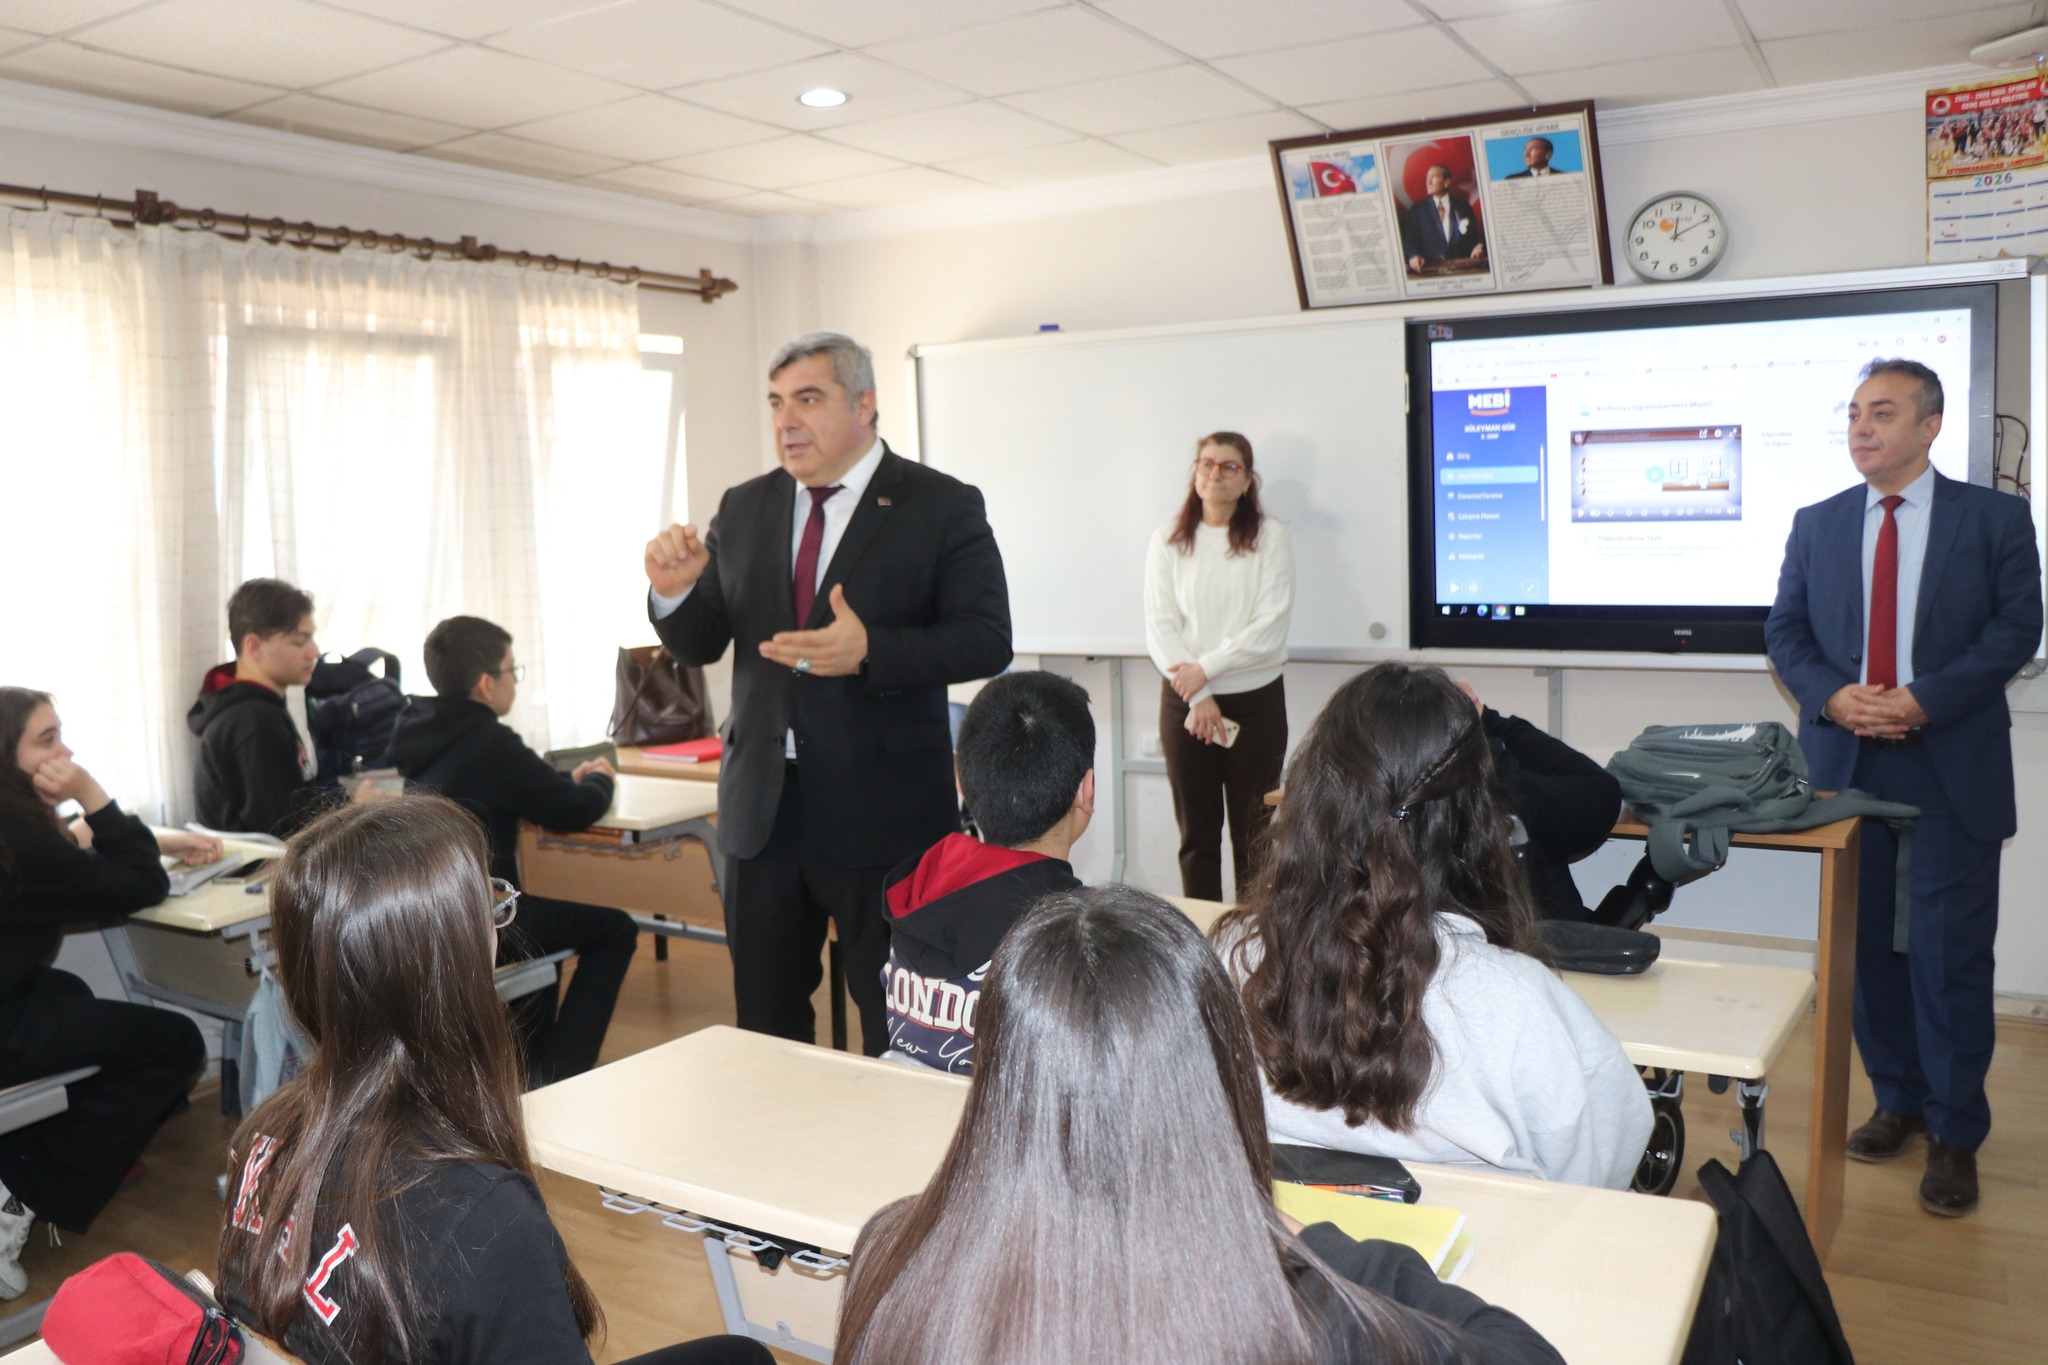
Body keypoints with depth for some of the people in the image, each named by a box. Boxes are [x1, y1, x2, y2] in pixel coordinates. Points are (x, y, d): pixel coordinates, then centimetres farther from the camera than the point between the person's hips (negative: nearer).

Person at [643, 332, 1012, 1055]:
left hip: (882, 806, -4)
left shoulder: (942, 506, -5)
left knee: (899, 1023, 7)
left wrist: (870, 652, -27)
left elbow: (987, 640, -12)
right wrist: (674, 590, -11)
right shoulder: (743, 508, 10)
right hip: (763, 803, 5)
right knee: (764, 1021, 16)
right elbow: (699, 645, 11)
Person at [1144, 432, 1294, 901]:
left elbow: (1270, 629, -9)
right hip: (1185, 702, 2)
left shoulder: (1271, 536, -1)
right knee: (1196, 832, 8)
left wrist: (1207, 668, -14)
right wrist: (1199, 697, -11)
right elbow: (1159, 628, -2)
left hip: (1256, 700, -1)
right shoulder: (1167, 541, 4)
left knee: (1253, 833, 5)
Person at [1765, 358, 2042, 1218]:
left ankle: (1955, 1135, 11)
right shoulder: (1817, 525, 9)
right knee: (1868, 946, 10)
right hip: (1847, 768, 3)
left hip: (1953, 772, -3)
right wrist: (1833, 696, -12)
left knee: (1949, 953, -1)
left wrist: (1922, 700, -18)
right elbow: (1785, 631, 7)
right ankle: (1898, 1102, 26)